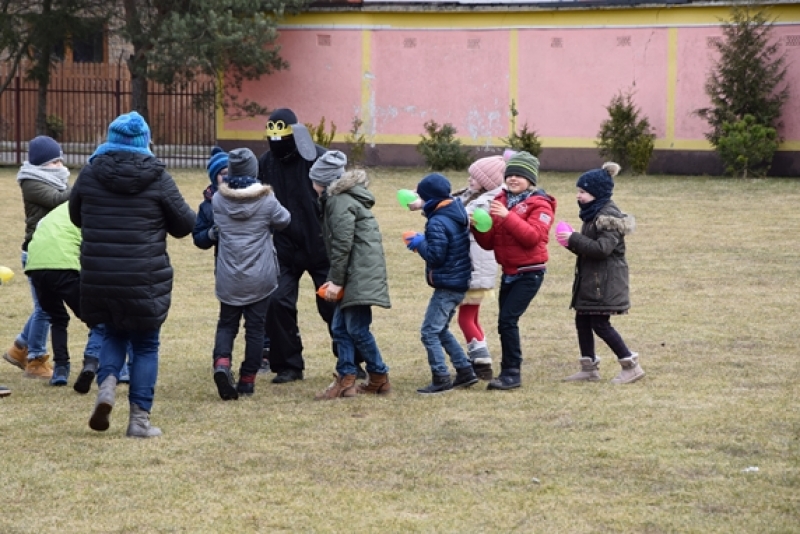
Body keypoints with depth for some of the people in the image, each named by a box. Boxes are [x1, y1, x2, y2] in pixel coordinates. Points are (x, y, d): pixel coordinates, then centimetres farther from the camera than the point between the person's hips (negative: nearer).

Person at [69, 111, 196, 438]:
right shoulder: (157, 178, -6)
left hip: (98, 277, 2)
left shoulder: (90, 174, 0)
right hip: (145, 279, -2)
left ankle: (107, 383, -3)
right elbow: (185, 225, 1)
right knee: (145, 345, 11)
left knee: (114, 334, 23)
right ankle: (140, 419, 7)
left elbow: (75, 217, 15)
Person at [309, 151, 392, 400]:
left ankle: (379, 377, 4)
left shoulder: (341, 202, -13)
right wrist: (336, 278, 19)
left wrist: (336, 280, -15)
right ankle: (345, 380, 7)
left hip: (360, 274, -11)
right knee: (340, 327, 7)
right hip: (355, 275, 11)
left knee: (356, 328, -7)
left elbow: (342, 245, -18)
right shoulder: (338, 198, 19)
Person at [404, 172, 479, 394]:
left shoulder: (437, 223, -20)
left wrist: (420, 243, -7)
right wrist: (424, 242, 11)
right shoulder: (458, 215, 10)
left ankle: (441, 379, -6)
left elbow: (435, 256, -23)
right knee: (441, 330, 20)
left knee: (430, 332, -5)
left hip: (447, 285, -10)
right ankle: (465, 371, 19)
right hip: (460, 282, 10)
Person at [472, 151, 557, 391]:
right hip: (508, 272, 6)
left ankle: (511, 373, -9)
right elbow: (489, 242, 8)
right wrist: (478, 226, -12)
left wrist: (507, 216, -29)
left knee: (507, 320, -15)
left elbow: (533, 236, -23)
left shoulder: (539, 204, -7)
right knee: (506, 322, 7)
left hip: (529, 274, -6)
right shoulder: (501, 201, 10)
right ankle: (509, 372, 16)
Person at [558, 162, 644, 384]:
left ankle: (631, 366, 0)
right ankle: (589, 368, 19)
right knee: (582, 320, 10)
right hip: (590, 279, 10)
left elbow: (602, 248, -25)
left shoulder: (609, 216, -16)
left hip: (605, 281, -10)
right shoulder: (593, 214, 13)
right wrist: (573, 243, -1)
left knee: (600, 324, -8)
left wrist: (574, 240, -22)